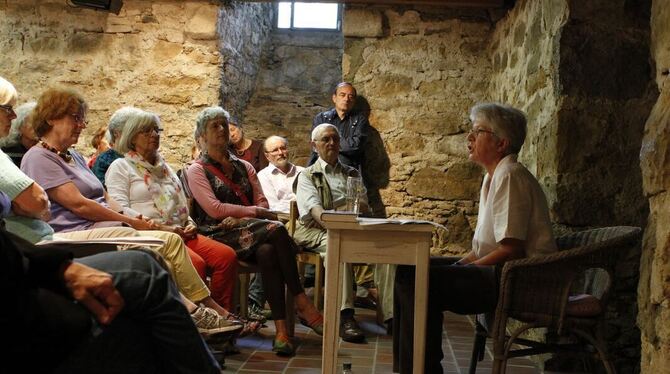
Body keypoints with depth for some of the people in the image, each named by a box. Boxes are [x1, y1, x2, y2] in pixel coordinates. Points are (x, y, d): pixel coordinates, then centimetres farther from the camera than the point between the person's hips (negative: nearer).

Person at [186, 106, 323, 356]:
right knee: (275, 229, -31)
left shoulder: (244, 167, 24)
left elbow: (262, 203, 12)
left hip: (250, 232, 4)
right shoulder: (197, 170, 9)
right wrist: (253, 211, -6)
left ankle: (281, 328, -39)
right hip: (219, 235, -4)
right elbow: (214, 208, -6)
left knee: (267, 252, -34)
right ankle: (302, 302, -29)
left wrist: (239, 217, -9)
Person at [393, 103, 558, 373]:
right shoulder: (494, 176, 17)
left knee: (415, 278, -22)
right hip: (501, 272, 11)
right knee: (410, 267, 10)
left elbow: (510, 250, -21)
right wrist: (459, 265, 5)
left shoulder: (510, 176, -15)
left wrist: (461, 269, -13)